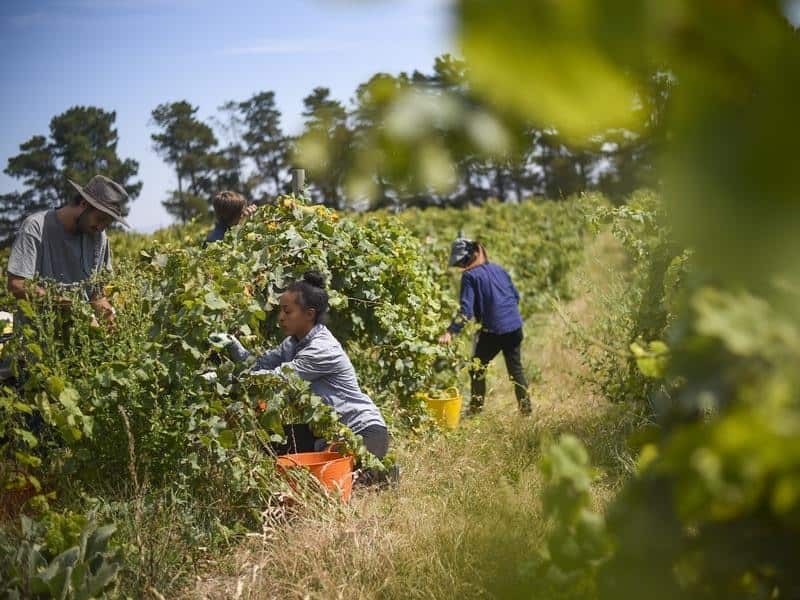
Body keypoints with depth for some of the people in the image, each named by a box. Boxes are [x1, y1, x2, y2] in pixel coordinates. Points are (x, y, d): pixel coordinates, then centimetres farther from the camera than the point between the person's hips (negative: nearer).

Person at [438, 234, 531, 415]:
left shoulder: (470, 276, -8)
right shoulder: (498, 269, 11)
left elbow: (466, 310, -17)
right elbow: (516, 295, 18)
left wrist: (450, 332, -20)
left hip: (492, 331, -6)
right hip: (515, 327, 6)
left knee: (477, 367, 13)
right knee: (516, 368, 16)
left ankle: (476, 407, 17)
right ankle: (526, 407, 16)